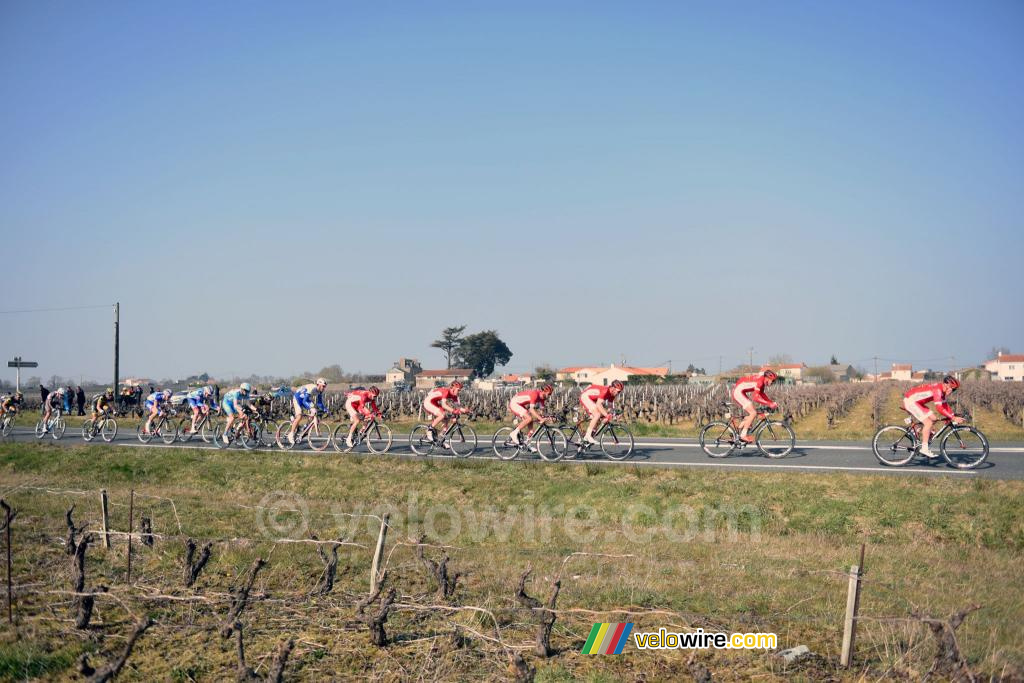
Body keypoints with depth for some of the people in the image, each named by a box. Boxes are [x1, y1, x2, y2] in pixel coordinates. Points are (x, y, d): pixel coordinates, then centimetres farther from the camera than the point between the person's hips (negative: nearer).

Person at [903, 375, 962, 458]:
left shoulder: (942, 391, 8)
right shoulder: (937, 389, -23)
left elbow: (945, 405, 13)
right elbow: (939, 408, -31)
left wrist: (954, 416, 1)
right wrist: (953, 418, -31)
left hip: (917, 402, 11)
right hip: (910, 401, -11)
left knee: (933, 418, 9)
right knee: (928, 422, -16)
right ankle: (924, 449, -14)